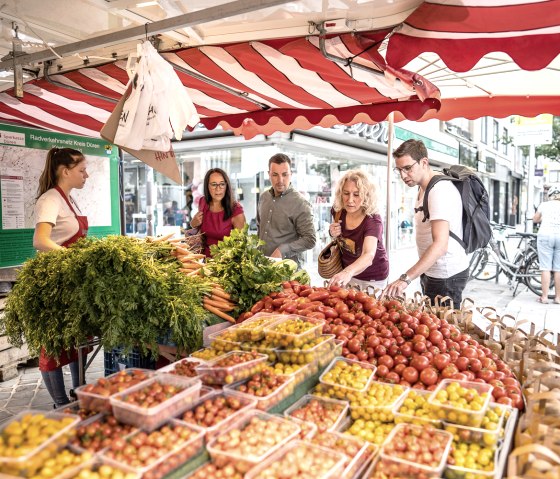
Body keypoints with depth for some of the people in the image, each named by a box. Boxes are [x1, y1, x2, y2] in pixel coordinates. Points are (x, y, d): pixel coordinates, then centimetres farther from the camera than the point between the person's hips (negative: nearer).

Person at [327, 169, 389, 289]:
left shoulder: (373, 220, -29)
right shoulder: (338, 212, -13)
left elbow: (369, 255, -46)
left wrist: (348, 272, -66)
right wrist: (333, 233, -13)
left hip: (372, 279, -5)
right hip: (347, 273, 5)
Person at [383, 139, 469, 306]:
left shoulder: (440, 190, -21)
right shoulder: (423, 189, 12)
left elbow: (440, 244, -31)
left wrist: (406, 278, -38)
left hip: (446, 275, -9)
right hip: (430, 271, 10)